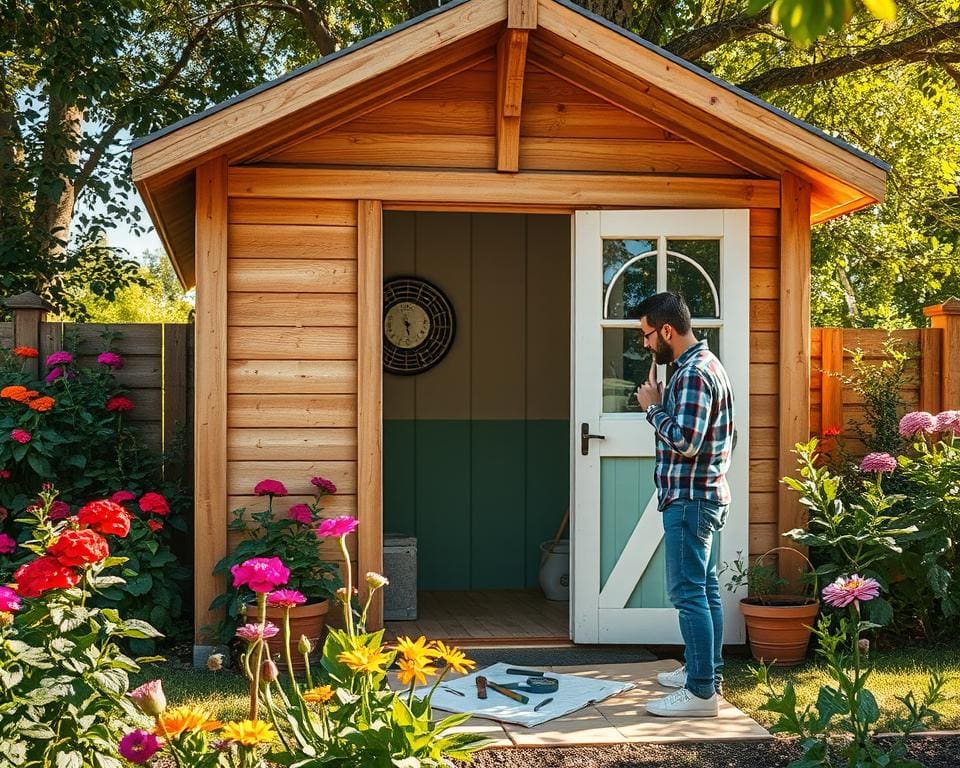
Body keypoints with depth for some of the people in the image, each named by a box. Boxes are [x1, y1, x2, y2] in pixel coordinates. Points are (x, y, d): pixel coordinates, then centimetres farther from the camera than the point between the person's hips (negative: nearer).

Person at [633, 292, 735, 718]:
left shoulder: (693, 373, -18)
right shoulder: (704, 364, 15)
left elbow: (685, 440, -25)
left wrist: (653, 407, -13)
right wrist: (662, 404, 8)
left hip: (690, 499, -11)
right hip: (704, 495, 11)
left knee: (689, 592, -9)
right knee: (704, 588, 16)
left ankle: (701, 691, -6)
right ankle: (706, 670, 26)